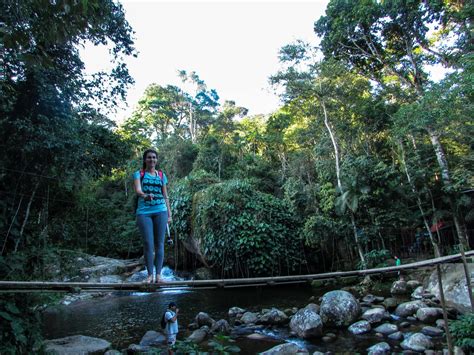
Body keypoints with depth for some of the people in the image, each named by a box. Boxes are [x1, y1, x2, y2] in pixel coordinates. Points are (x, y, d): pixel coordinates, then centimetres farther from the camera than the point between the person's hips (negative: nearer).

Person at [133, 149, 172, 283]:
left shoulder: (161, 175, 14)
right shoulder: (138, 174, 6)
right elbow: (137, 189, -13)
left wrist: (169, 213, 10)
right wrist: (145, 195, -35)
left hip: (160, 211, 2)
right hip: (144, 212, -2)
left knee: (159, 243, 1)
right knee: (148, 244, -3)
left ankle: (158, 274, 8)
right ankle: (150, 275, 9)